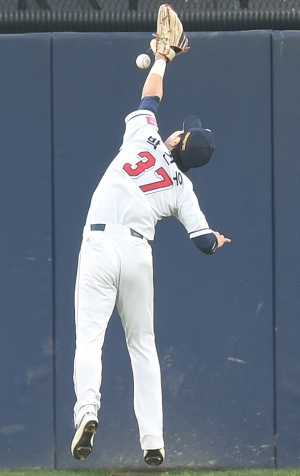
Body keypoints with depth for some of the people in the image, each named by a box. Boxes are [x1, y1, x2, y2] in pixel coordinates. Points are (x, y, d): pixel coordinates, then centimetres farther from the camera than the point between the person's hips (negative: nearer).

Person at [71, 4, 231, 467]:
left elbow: (151, 96, 24)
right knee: (142, 345, 12)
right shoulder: (182, 187, 9)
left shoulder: (143, 135, 6)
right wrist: (218, 240, 32)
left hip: (100, 243, -2)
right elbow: (205, 241, 8)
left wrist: (161, 59, 41)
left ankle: (87, 409, -35)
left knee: (90, 337, -9)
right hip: (139, 252, 2)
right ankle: (153, 440, 4)